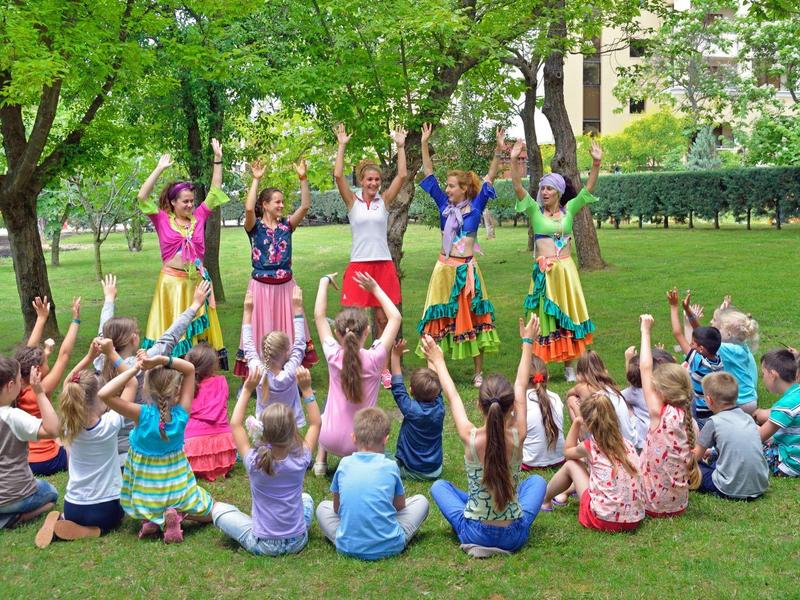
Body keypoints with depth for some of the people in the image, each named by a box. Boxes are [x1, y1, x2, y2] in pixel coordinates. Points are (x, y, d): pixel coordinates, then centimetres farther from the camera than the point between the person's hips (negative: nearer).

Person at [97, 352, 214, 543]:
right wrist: (160, 360, -26)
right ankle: (177, 512, -4)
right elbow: (190, 368, -12)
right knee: (209, 514, 27)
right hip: (178, 489, 0)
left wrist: (134, 369, -29)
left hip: (146, 494, 0)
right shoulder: (181, 413, -18)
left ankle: (152, 518, 5)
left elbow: (103, 394, -31)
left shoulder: (143, 415, -24)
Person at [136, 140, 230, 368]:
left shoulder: (198, 217, 6)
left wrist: (218, 159, 4)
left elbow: (215, 191, 8)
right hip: (173, 282, -3)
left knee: (199, 333, 9)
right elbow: (142, 197, -12)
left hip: (197, 282, 3)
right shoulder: (163, 220, -2)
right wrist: (160, 169, -13)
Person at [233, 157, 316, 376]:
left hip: (286, 285, 4)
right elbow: (249, 208, -24)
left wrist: (303, 178, -12)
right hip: (262, 286, -4)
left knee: (288, 331, 9)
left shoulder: (286, 225, 5)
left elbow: (305, 206, -5)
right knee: (262, 332, 1)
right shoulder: (255, 227, -4)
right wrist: (256, 180, -22)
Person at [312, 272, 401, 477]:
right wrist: (375, 289, 2)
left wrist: (324, 282, 9)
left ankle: (320, 460, 26)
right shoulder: (374, 359, -18)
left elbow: (319, 316, -1)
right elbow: (395, 317, -5)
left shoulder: (333, 356, -15)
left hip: (332, 441, 1)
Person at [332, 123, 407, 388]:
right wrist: (342, 146, -11)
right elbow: (338, 175, -10)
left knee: (383, 319, 7)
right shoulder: (353, 201, 2)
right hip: (358, 264, -2)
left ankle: (384, 370, 17)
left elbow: (402, 175, -3)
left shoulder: (384, 200, 6)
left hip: (383, 264, 2)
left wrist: (400, 146, -4)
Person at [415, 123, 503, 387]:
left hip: (466, 270, -3)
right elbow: (429, 176, 8)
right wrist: (424, 145, 3)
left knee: (472, 319, 3)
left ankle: (479, 373, 11)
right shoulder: (444, 205, 7)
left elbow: (489, 180, -7)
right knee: (440, 320, 6)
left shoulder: (475, 207, 0)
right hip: (444, 268, 3)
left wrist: (498, 152, -17)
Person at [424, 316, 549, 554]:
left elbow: (452, 396, -2)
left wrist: (438, 362, 14)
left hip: (474, 533, -1)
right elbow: (521, 388, -3)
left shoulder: (470, 437, -21)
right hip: (514, 536, 1)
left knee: (439, 486, 25)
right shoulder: (517, 437, -18)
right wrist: (527, 342, 11)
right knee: (536, 480, 28)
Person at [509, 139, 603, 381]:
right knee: (543, 317, 0)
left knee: (567, 316, 7)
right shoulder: (535, 211, 1)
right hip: (543, 271, -2)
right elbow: (518, 187, -10)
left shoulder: (569, 209, 6)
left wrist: (596, 164, -16)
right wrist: (514, 161, -23)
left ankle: (569, 366, 16)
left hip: (566, 269, 2)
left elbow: (588, 189, -3)